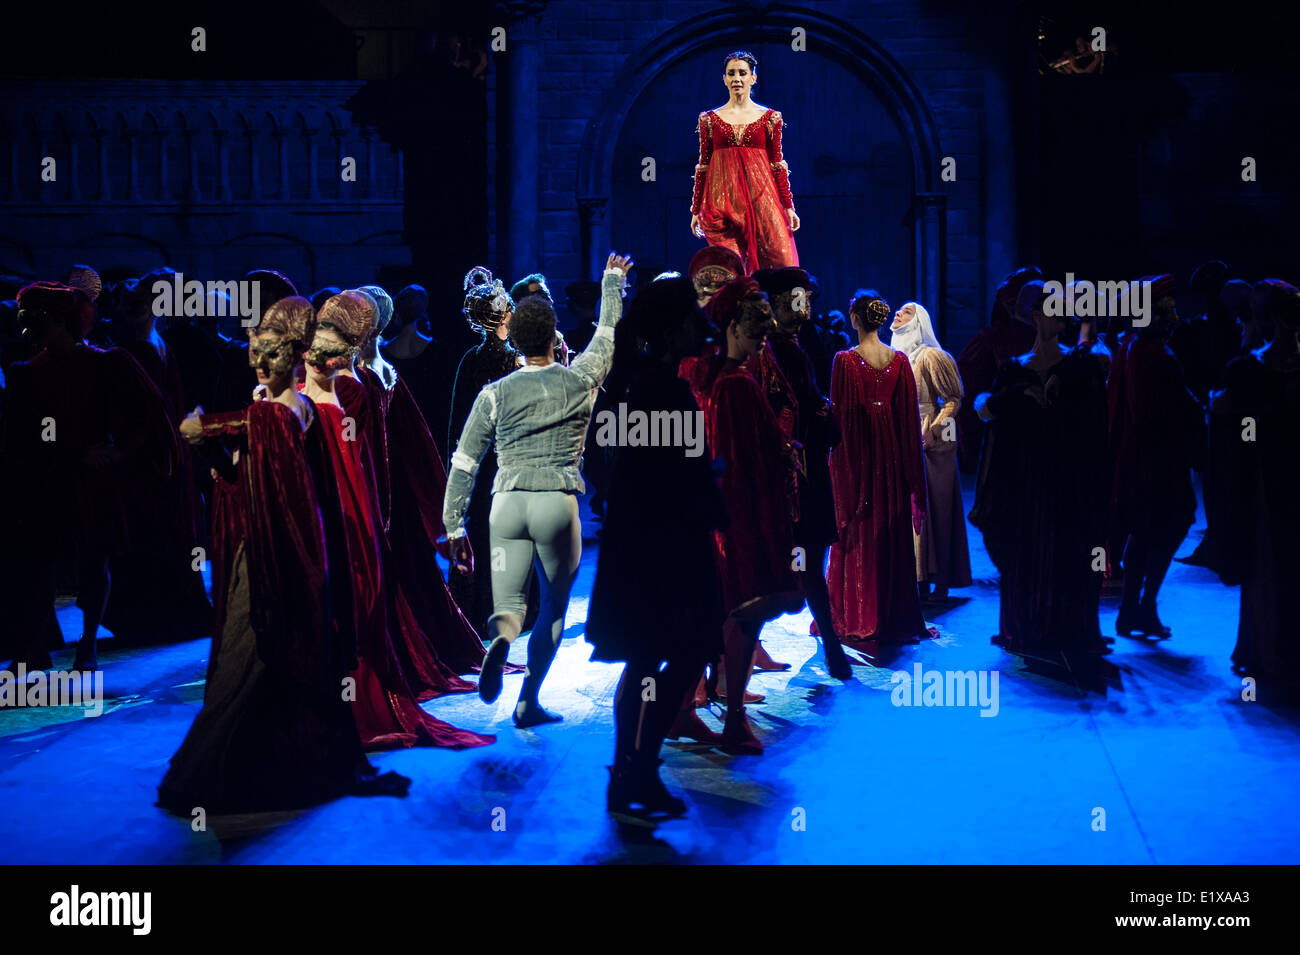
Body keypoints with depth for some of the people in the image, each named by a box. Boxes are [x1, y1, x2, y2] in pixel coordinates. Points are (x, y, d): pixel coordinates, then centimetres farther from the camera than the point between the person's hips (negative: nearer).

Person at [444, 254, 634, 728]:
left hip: (507, 503, 1)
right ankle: (529, 701, 8)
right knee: (554, 606, 14)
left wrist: (454, 529, 10)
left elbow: (463, 465, 4)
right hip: (557, 502, -1)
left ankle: (501, 636, -33)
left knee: (509, 603, 4)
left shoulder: (494, 394, 6)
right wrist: (613, 279, 40)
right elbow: (609, 332, 24)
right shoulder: (580, 380, 5)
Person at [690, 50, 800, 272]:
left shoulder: (769, 118, 8)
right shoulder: (710, 119, 9)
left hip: (761, 197, 0)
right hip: (722, 201, 0)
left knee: (779, 263, -10)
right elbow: (703, 166, 10)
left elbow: (777, 165, 7)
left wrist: (788, 206, 2)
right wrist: (696, 210, 8)